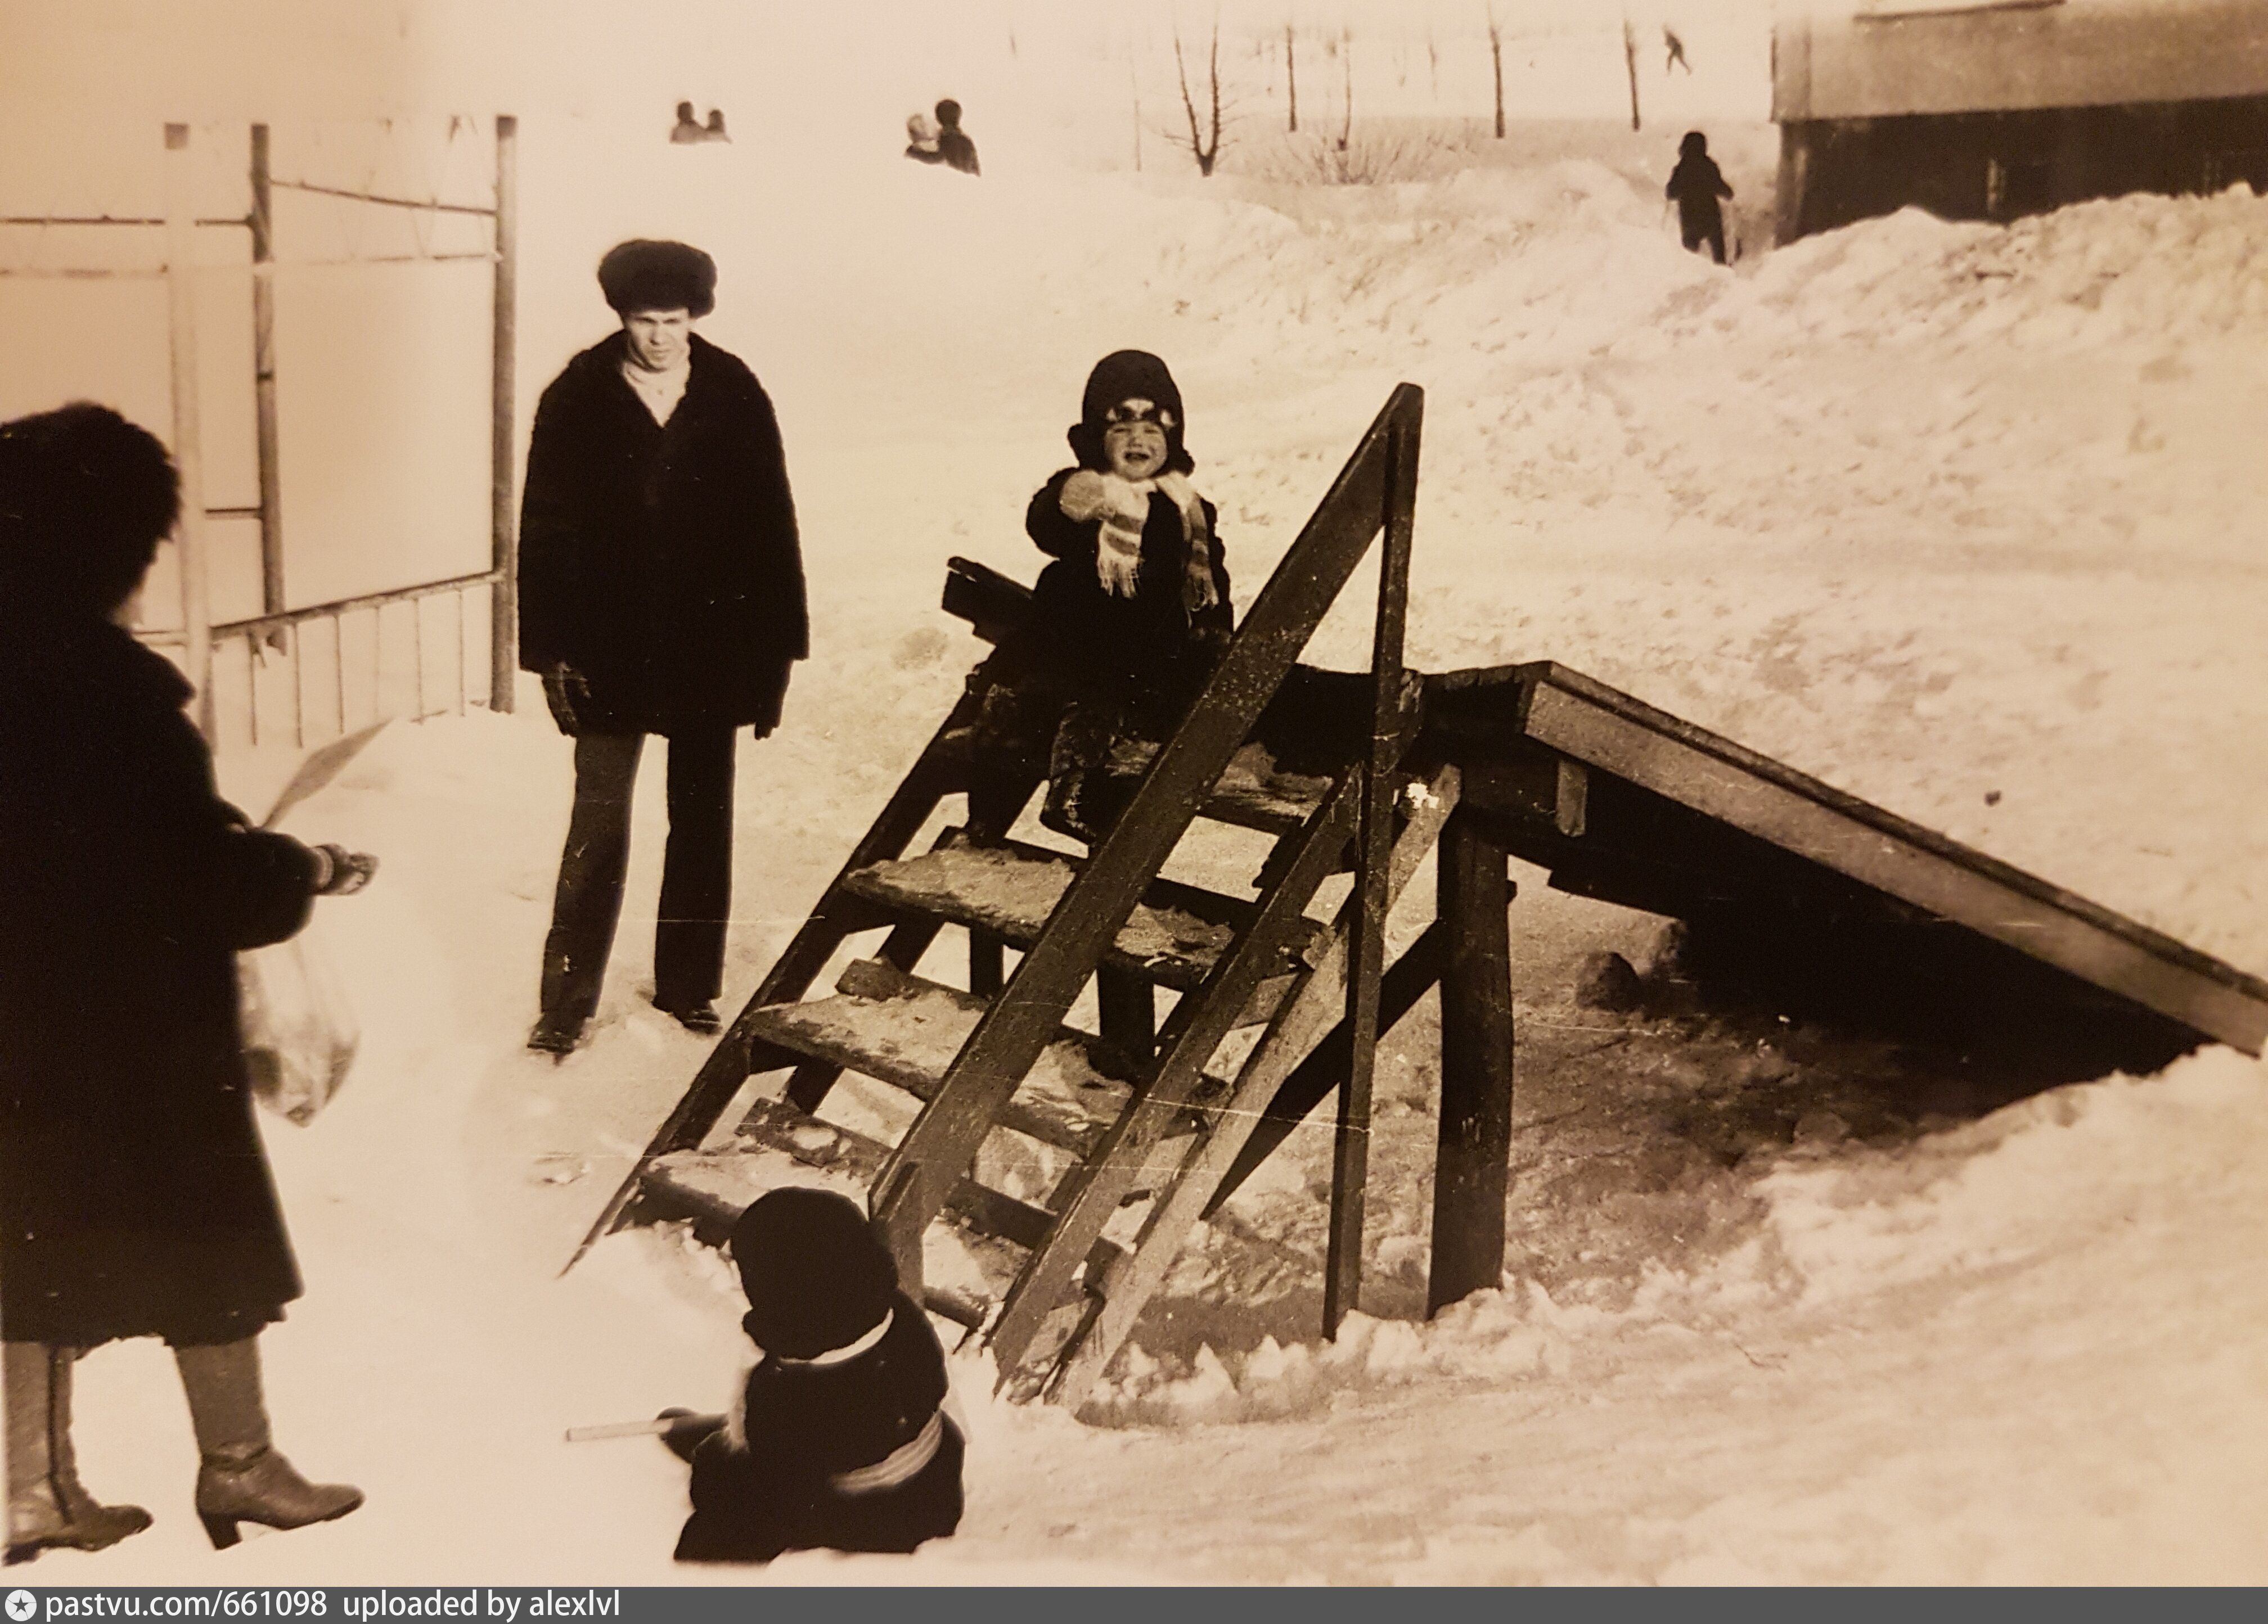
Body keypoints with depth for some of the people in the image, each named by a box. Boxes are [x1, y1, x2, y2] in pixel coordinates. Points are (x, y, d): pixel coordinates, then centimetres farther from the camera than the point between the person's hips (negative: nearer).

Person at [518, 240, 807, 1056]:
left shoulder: (735, 397, -1)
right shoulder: (578, 399, -4)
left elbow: (772, 528, 0)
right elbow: (545, 530, -3)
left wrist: (775, 651, -2)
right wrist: (552, 651, -8)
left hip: (711, 646, 2)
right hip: (611, 651, -2)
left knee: (703, 822, 12)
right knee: (598, 828, -2)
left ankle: (690, 985, 26)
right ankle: (566, 1001, 8)